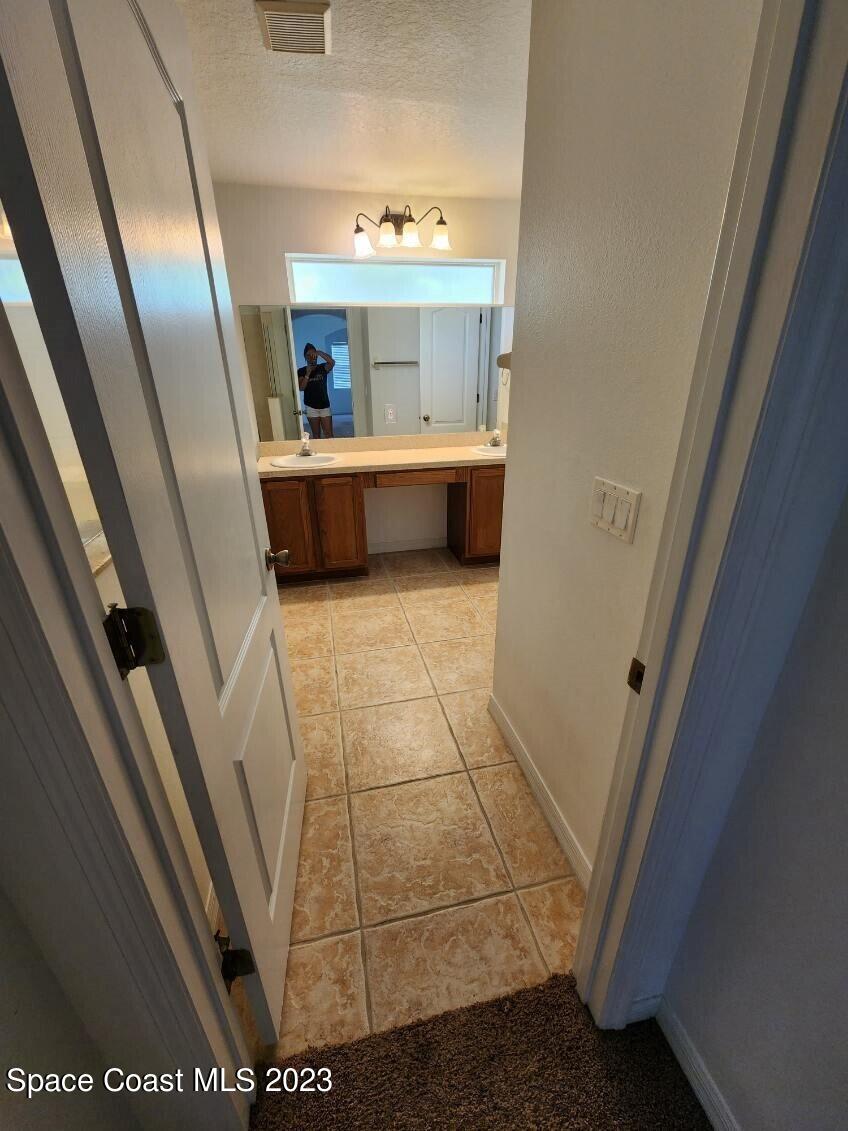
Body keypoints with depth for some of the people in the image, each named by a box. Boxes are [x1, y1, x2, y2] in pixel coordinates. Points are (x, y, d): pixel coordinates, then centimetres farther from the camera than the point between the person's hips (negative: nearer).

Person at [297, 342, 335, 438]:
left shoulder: (323, 367, 2)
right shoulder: (301, 371, 1)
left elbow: (332, 362, -19)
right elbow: (301, 387, -10)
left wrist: (319, 352, -28)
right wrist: (307, 374, -17)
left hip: (324, 405, 0)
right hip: (311, 407, 0)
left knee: (329, 434, -2)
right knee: (316, 435, 5)